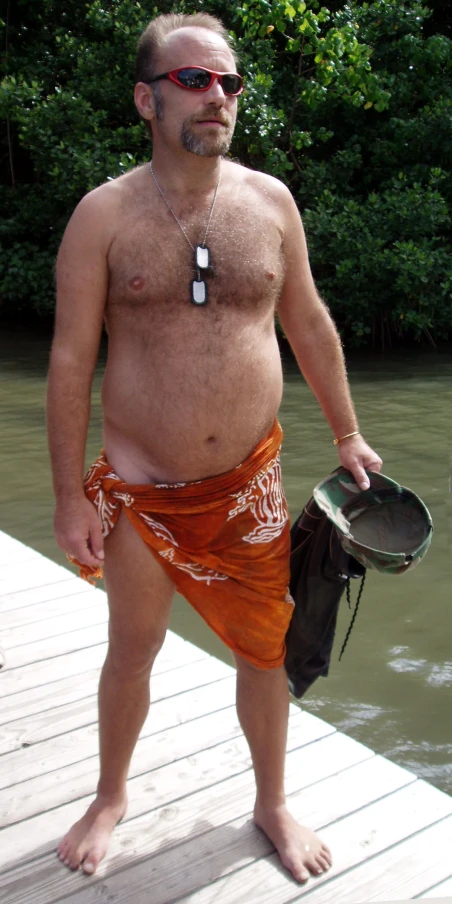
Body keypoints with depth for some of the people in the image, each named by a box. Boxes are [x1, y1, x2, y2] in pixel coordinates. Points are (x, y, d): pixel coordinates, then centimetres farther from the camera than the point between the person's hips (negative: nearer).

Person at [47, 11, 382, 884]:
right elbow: (69, 360, -7)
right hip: (139, 488, -1)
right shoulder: (104, 214, -7)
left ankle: (272, 804, 38)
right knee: (131, 652, 14)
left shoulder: (270, 200, 1)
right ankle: (110, 796, 42)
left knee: (266, 650, 13)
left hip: (249, 483, 2)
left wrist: (347, 434, 11)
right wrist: (69, 498, -8)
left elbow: (309, 324, 9)